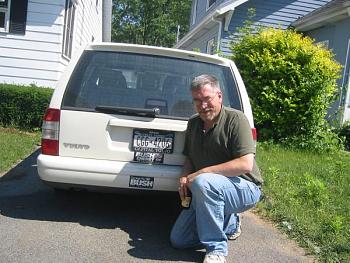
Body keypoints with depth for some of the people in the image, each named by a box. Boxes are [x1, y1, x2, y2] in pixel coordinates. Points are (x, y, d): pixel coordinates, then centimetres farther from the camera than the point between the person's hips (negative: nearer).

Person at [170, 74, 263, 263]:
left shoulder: (235, 119, -15)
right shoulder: (193, 124, 6)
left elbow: (246, 164, -25)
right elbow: (189, 159, 16)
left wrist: (201, 173, -25)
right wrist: (184, 178, -7)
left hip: (244, 187, -7)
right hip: (208, 192, 7)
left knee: (203, 182, -38)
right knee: (178, 240, 4)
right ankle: (230, 223, 22)